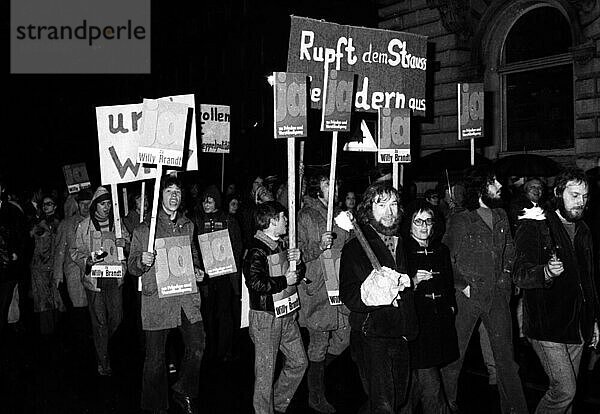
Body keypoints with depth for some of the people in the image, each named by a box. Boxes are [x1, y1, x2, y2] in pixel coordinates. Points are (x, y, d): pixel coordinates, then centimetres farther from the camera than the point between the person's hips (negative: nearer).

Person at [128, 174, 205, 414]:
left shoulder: (187, 226, 12)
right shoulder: (143, 230, -1)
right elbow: (132, 267, 2)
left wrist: (197, 271, 6)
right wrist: (142, 261, -20)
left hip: (186, 297, 4)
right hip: (157, 298, -4)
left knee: (197, 348, 2)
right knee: (155, 357, 3)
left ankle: (183, 391, 28)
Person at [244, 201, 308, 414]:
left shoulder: (280, 245, 12)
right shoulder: (256, 251, -16)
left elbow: (297, 275, 20)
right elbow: (255, 283, -30)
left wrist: (297, 262, -1)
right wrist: (285, 281, -20)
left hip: (286, 314, 9)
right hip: (265, 317, -9)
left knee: (299, 362, 14)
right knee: (266, 371, 1)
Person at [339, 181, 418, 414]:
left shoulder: (401, 244, 13)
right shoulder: (355, 248, -8)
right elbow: (348, 296, -19)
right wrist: (371, 294, -34)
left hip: (400, 336, 7)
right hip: (371, 336, -7)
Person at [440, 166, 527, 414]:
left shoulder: (501, 216, 9)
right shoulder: (460, 221, -9)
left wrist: (505, 274, 11)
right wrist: (462, 285, -10)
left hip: (497, 294, 5)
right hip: (468, 297, -4)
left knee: (506, 356, 9)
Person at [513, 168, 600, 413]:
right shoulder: (534, 226, -9)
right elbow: (520, 274, -17)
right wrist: (546, 272, -37)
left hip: (576, 327, 7)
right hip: (546, 326, -7)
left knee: (567, 392, 12)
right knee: (565, 390, -11)